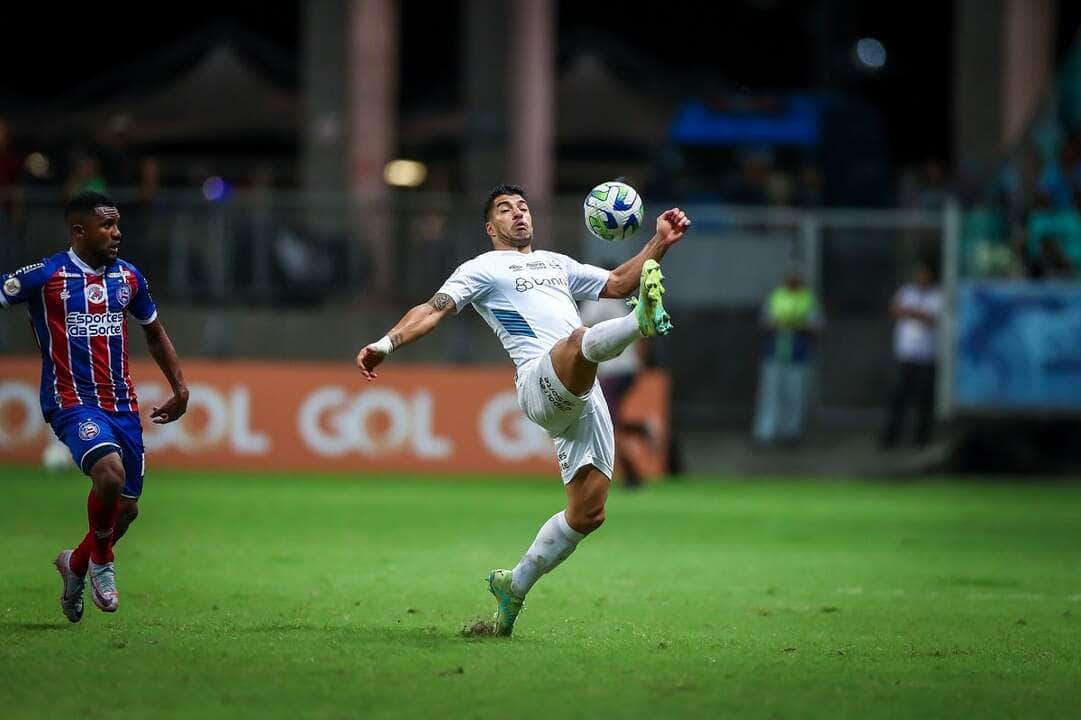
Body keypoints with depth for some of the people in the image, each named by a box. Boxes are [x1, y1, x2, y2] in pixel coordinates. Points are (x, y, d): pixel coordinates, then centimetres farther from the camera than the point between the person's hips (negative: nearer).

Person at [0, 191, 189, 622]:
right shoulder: (45, 276, -7)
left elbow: (154, 331, 25)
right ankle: (101, 560, -5)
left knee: (126, 509, 6)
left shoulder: (128, 277, 10)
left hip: (122, 405, 6)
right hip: (72, 403, -6)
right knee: (110, 473, -31)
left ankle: (76, 563, 35)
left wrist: (180, 387, 22)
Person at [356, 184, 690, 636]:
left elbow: (617, 283, 37)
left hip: (585, 398, 7)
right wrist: (386, 343, -15)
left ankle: (513, 586, 14)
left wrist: (660, 243, 24)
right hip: (539, 382, -7)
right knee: (580, 340, -41)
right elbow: (435, 309, 1)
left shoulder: (557, 264, 34)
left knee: (588, 513, 0)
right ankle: (642, 321, -72)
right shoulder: (483, 268, 14)